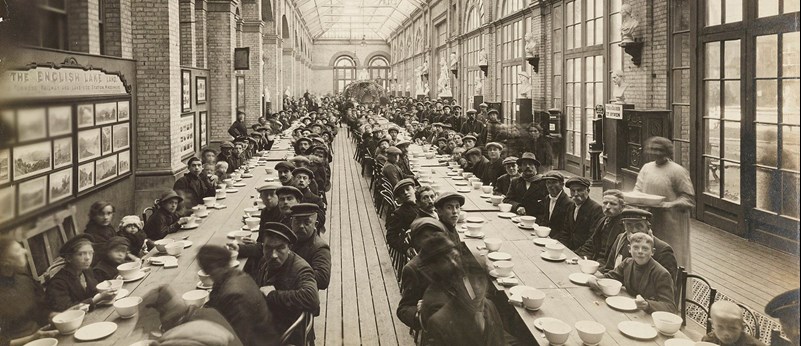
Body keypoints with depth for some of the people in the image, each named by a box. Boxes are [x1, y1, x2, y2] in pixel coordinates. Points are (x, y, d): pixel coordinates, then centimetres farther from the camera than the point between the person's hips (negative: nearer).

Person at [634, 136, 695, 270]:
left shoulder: (678, 171, -6)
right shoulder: (646, 168, 12)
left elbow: (689, 199, -8)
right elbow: (637, 190, 16)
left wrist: (668, 205, -21)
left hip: (670, 225, -5)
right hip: (648, 223, 5)